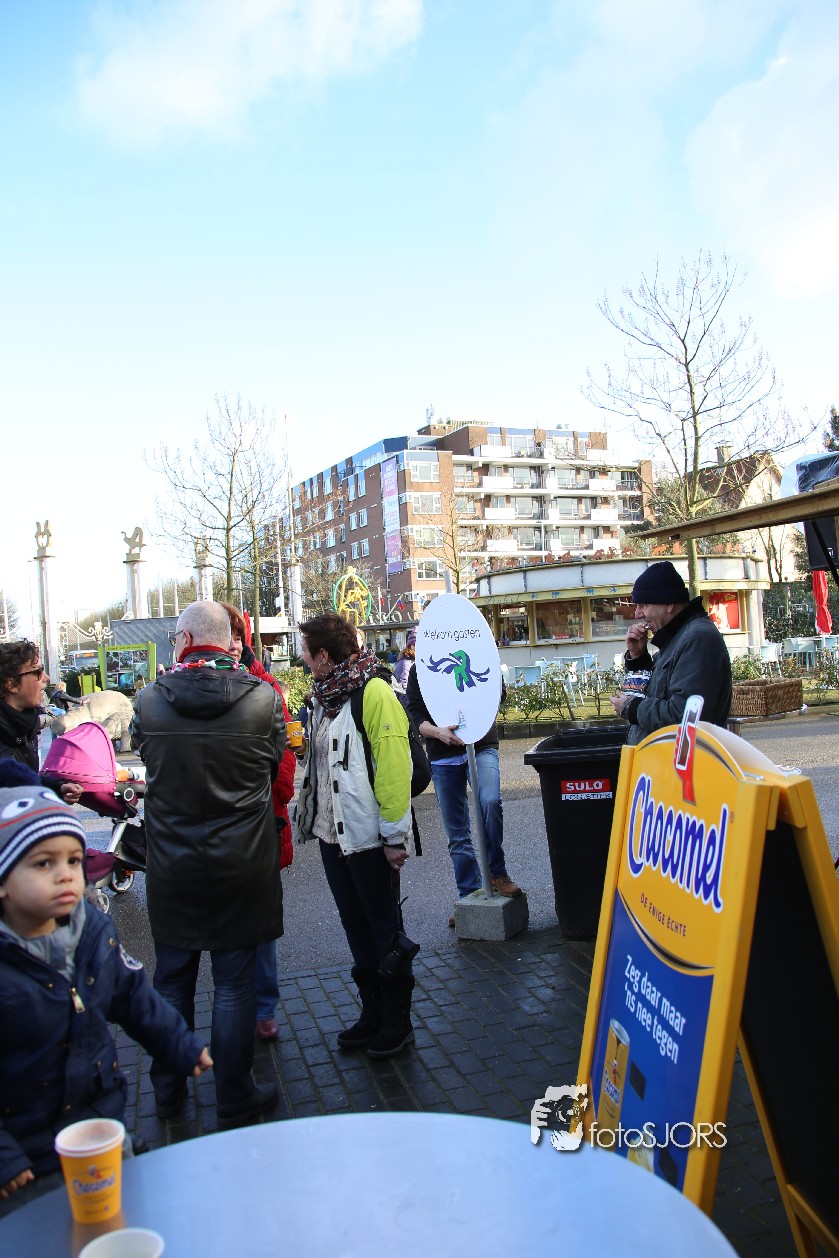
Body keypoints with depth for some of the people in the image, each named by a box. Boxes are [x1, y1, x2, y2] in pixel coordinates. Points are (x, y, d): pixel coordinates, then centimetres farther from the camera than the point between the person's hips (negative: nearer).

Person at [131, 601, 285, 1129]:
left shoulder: (149, 701, -10)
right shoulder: (263, 698, -13)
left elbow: (147, 763, 5)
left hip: (171, 867, 2)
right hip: (242, 864, -1)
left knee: (172, 980, 18)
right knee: (235, 983, 10)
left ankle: (168, 1091, 34)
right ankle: (235, 1098, 22)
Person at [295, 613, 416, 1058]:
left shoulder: (374, 693, -17)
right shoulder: (323, 696, 10)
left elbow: (394, 768, -20)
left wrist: (395, 836, -20)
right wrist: (310, 818, 15)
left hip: (368, 837, -8)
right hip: (332, 834, 8)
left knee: (384, 928, 7)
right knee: (356, 926, 17)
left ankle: (397, 1021, 23)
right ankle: (372, 1013, 32)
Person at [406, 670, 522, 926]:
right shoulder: (418, 671, 5)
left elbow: (498, 693, 3)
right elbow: (415, 715, 0)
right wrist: (437, 732, -19)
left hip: (481, 747, -2)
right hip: (443, 757, 2)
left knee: (490, 802, -27)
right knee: (457, 835, 7)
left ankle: (497, 873, -7)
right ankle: (469, 897, 20)